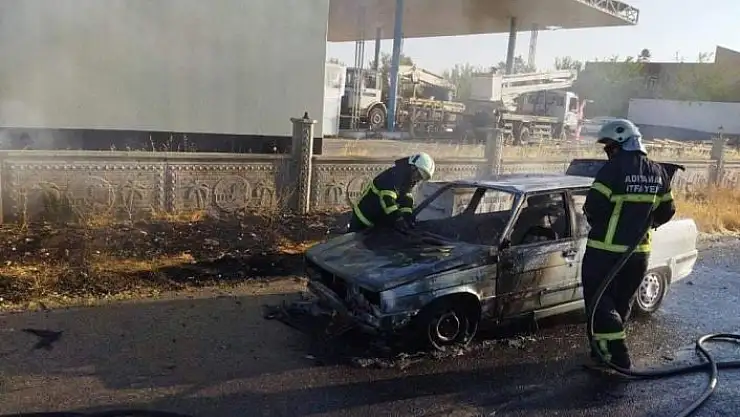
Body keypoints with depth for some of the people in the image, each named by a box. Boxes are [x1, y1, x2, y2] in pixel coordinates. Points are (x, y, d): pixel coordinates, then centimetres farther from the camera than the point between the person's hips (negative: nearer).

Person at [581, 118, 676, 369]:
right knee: (621, 302, 18)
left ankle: (618, 355, -3)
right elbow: (666, 211, 13)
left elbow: (593, 208, -20)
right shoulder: (658, 172, 6)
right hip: (639, 250, 7)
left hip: (605, 249, -7)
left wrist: (598, 223, 2)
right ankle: (606, 349, 29)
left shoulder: (614, 169, -16)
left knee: (599, 299, 2)